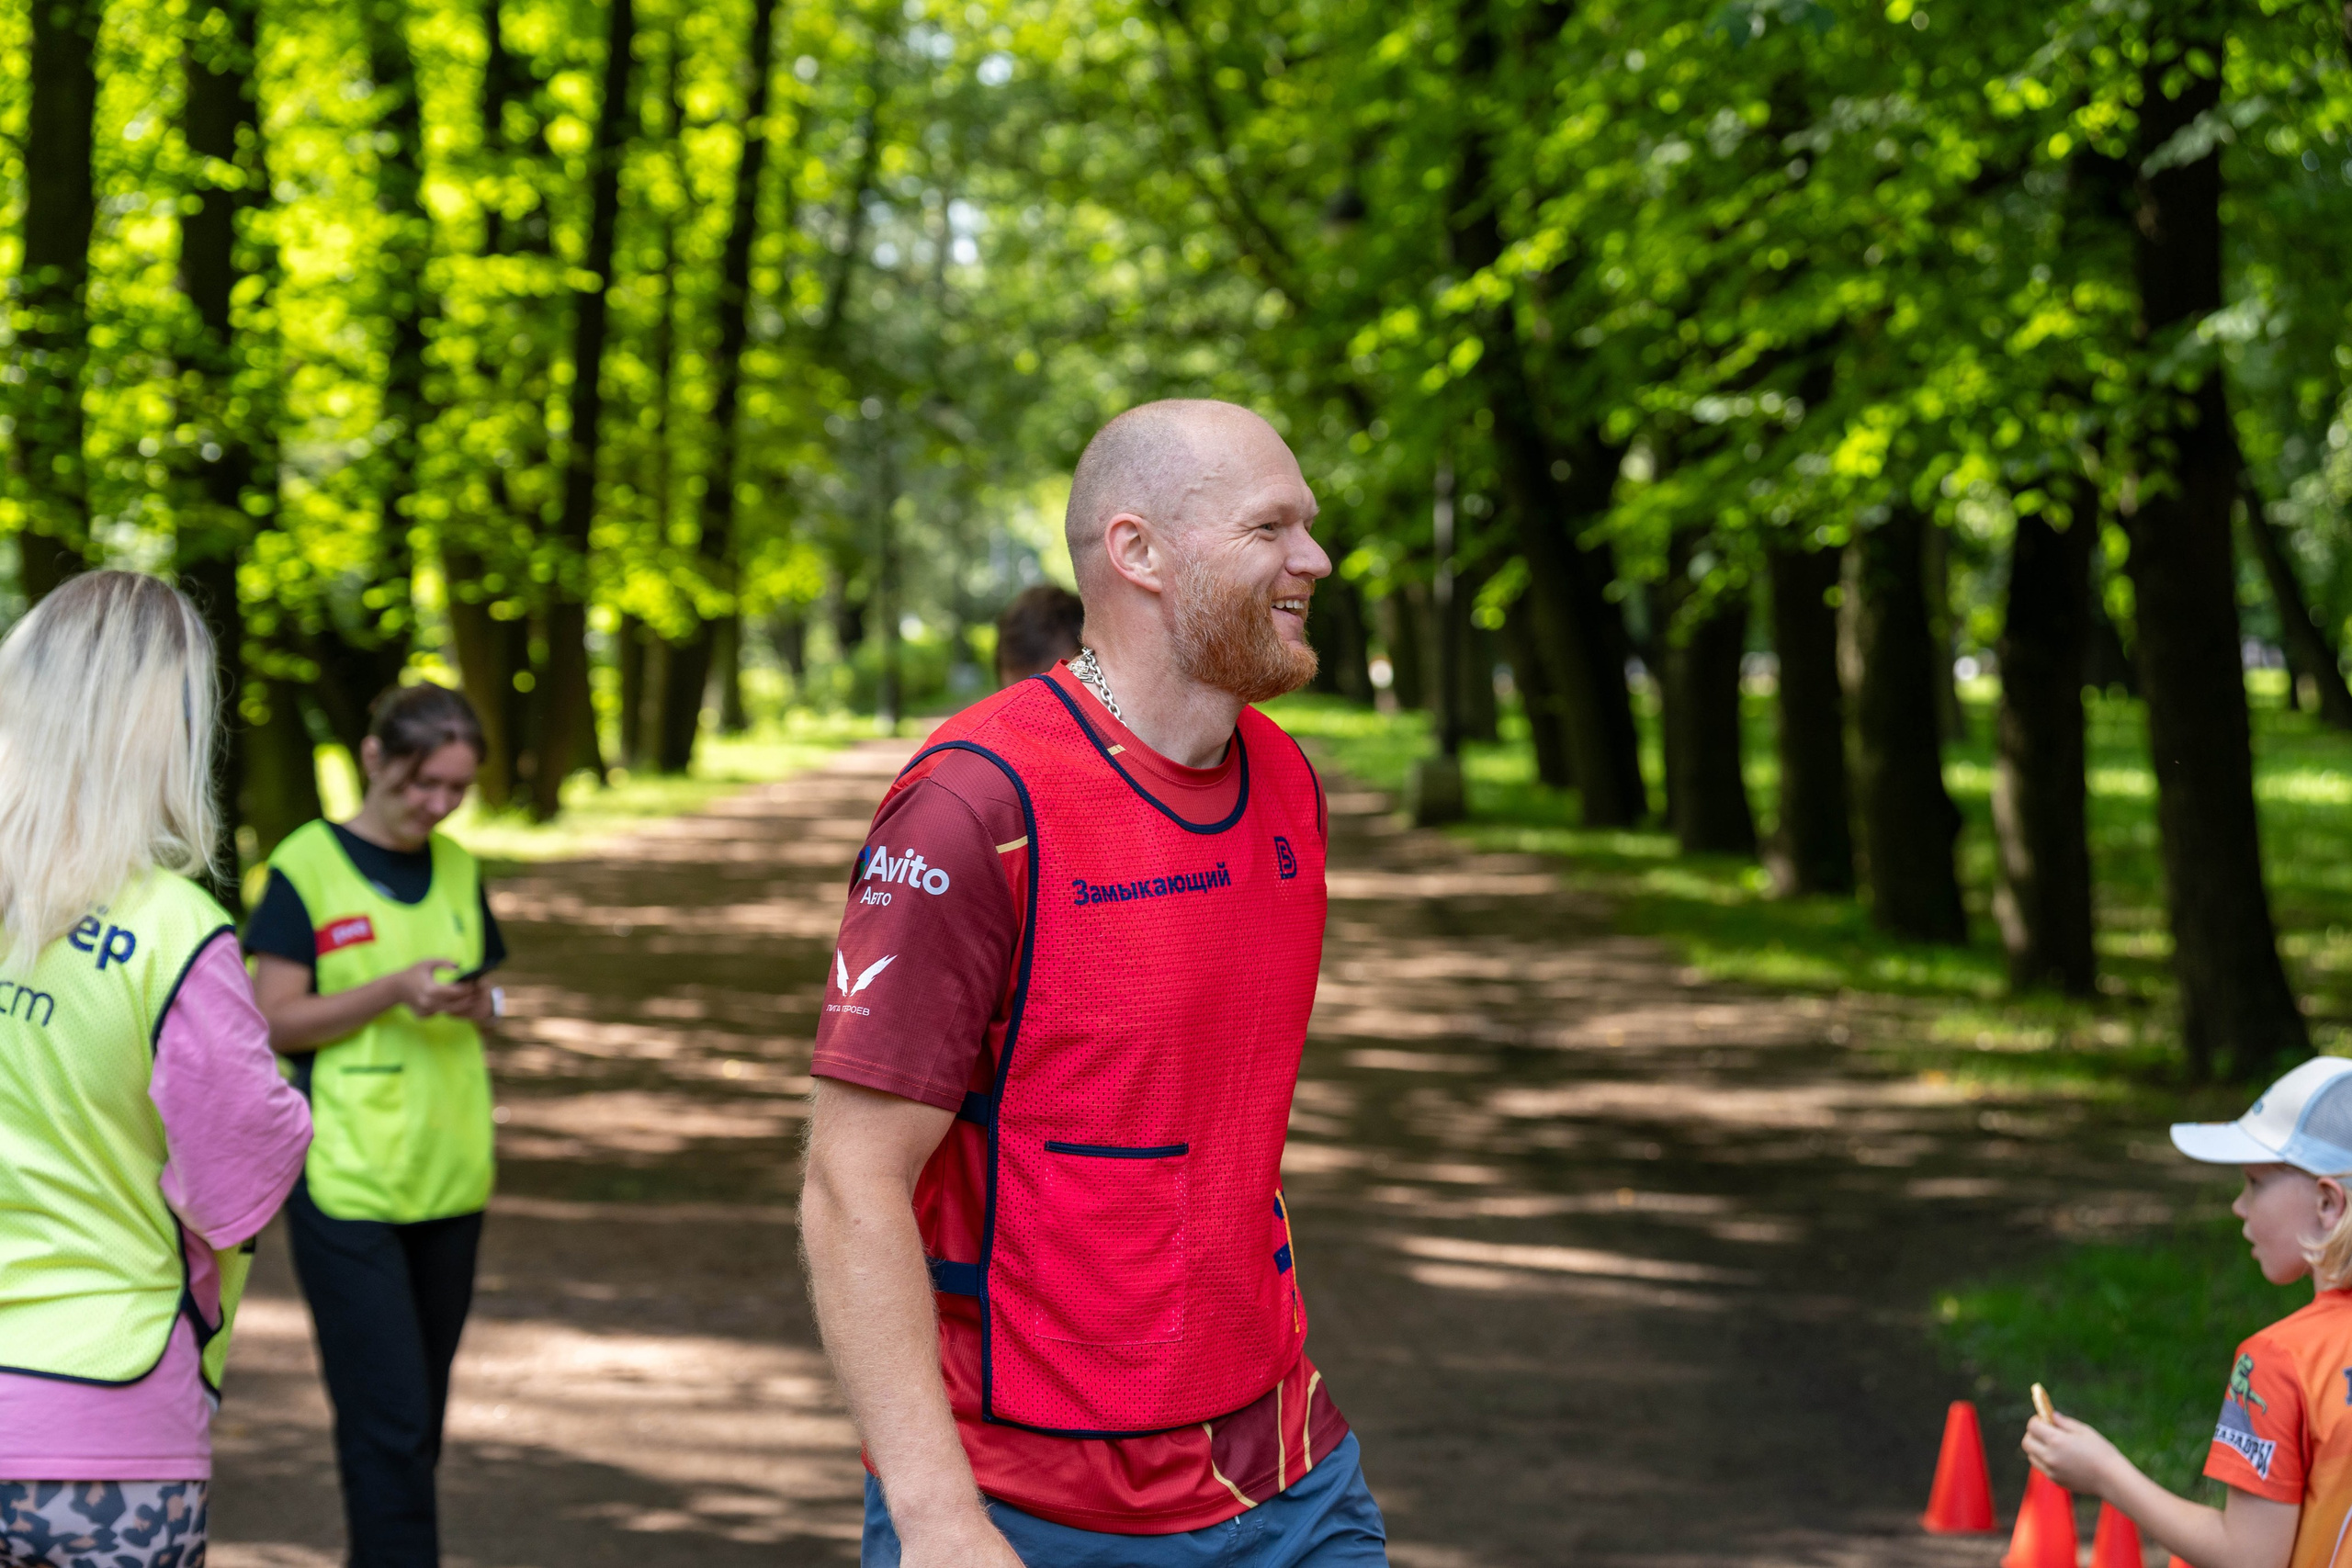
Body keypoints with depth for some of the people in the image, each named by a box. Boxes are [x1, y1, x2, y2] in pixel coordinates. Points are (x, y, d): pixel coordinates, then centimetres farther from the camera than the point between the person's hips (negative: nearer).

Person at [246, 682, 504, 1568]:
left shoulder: (459, 870, 11)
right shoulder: (307, 865, -5)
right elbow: (277, 1021, -8)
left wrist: (477, 1005, -6)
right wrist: (395, 990, -20)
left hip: (448, 1179, 6)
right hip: (345, 1185, -6)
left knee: (418, 1420, 10)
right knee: (388, 1422, -11)